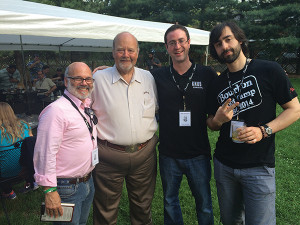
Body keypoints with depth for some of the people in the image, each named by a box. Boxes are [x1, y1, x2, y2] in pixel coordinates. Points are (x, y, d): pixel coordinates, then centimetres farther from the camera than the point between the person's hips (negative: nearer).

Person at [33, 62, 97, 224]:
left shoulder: (88, 106, 6)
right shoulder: (56, 110, -20)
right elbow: (46, 154, -23)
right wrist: (49, 191, -22)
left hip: (88, 182, 8)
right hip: (67, 188, -8)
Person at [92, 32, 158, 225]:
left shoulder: (148, 77, 4)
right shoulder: (98, 78, -6)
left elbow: (158, 110, 16)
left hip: (145, 153, 3)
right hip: (109, 155, -2)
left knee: (143, 207, 22)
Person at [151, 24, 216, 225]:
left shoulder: (208, 75, -3)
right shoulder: (158, 76, -1)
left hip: (198, 154, -1)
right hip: (168, 154, 1)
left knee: (204, 203, 16)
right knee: (170, 201, 20)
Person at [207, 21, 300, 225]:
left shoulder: (269, 70, -6)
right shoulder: (218, 84, 6)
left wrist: (263, 131, -19)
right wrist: (218, 120, -11)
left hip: (259, 167, -4)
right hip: (224, 165, 4)